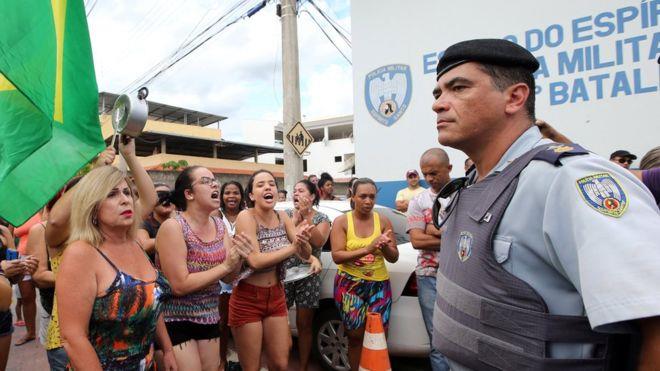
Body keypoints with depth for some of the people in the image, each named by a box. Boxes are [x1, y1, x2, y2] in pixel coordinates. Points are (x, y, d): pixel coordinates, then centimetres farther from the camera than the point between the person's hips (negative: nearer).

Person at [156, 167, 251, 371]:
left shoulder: (219, 225, 1)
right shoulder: (173, 227, -18)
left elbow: (227, 278, 5)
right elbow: (179, 285, -23)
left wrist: (238, 260, -15)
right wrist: (225, 265, -22)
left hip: (210, 318, 6)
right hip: (176, 321, -6)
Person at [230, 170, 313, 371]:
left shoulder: (282, 217, 0)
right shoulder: (246, 217, -16)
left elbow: (306, 254, -5)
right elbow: (255, 261, -26)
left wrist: (303, 242, -26)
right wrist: (293, 247, -25)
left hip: (276, 295, 5)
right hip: (248, 299, -5)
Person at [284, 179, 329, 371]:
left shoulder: (322, 218, 2)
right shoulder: (286, 214, 4)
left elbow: (318, 242, -16)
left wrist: (306, 216, -17)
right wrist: (296, 217, -15)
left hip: (308, 276, -1)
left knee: (304, 325, 9)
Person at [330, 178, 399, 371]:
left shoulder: (383, 221, 1)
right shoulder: (341, 221, -4)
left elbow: (394, 258, 2)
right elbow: (337, 256, -15)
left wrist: (385, 247, -21)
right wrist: (367, 249, -27)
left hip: (379, 285, 2)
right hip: (349, 284, -1)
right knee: (355, 335, 5)